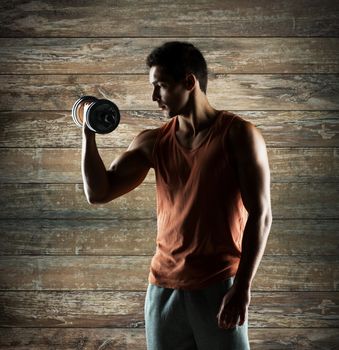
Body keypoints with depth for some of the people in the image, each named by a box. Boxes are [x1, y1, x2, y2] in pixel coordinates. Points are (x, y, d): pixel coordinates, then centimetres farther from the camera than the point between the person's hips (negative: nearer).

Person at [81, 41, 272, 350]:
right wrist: (89, 133, -1)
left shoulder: (239, 135, -6)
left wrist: (242, 287, -16)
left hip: (219, 286, -4)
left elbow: (260, 215, -10)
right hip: (164, 288, 4)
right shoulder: (153, 142, 8)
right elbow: (98, 193, 8)